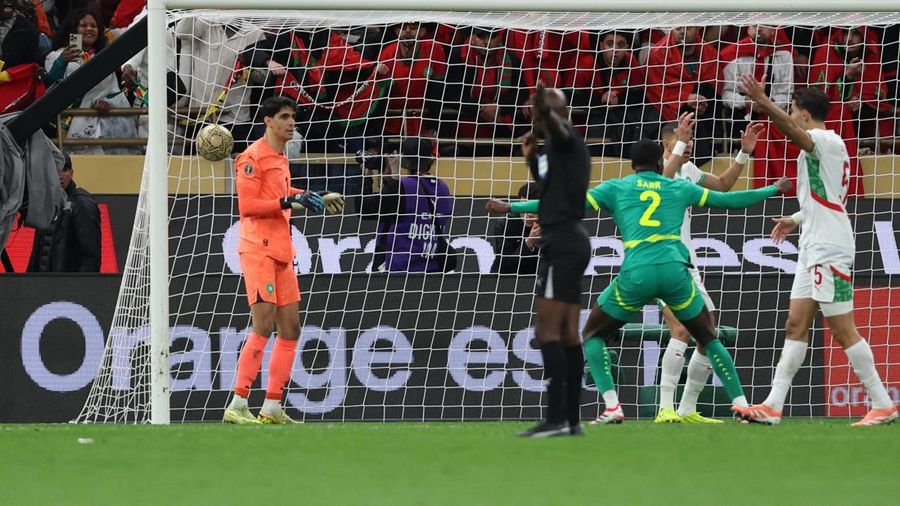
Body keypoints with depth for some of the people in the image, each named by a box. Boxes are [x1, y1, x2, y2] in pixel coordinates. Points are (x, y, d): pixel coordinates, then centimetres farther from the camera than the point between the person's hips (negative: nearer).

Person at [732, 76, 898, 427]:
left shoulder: (827, 141, -11)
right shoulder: (820, 147, 19)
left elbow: (796, 133, -34)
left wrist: (763, 102, -46)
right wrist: (797, 220, 23)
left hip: (830, 251, -10)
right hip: (814, 248, 10)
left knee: (843, 330, -7)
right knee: (796, 325, 6)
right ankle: (773, 405, 5)